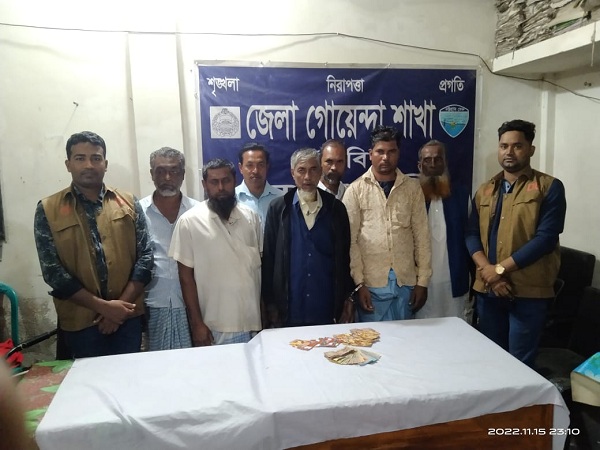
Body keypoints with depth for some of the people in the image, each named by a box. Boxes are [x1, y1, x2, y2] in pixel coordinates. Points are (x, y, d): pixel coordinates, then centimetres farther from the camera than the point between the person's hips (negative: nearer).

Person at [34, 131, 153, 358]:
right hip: (79, 320, -1)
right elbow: (53, 271, -8)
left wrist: (121, 305, -10)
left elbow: (145, 257, -1)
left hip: (128, 316, 2)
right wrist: (103, 306, -14)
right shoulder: (48, 210, -2)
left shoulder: (128, 203, 2)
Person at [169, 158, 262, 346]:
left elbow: (259, 266, 9)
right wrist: (196, 323, -7)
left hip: (251, 323, 3)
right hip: (213, 327, -3)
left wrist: (265, 314, 8)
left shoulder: (251, 217, 3)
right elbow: (186, 276, -5)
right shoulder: (189, 221, -6)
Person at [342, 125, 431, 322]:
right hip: (372, 283, -2)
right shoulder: (355, 190, -3)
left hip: (406, 281, 2)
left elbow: (422, 236, 4)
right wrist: (359, 283, -7)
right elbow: (350, 241, -4)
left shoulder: (412, 187, 4)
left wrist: (423, 281, 2)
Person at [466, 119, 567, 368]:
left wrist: (500, 268, -15)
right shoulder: (484, 190, 12)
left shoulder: (550, 187, -2)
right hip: (487, 288, 4)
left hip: (528, 291, -4)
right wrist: (487, 271, -12)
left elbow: (546, 238, -13)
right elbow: (472, 234, 5)